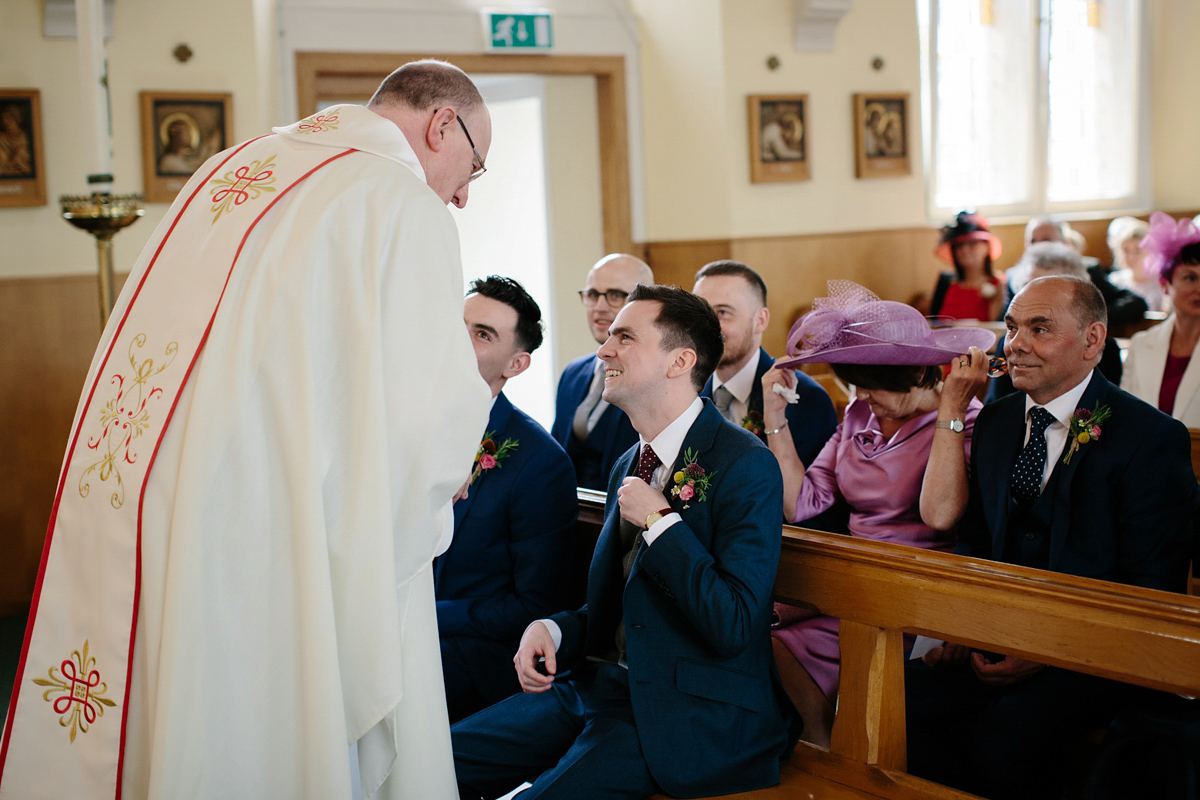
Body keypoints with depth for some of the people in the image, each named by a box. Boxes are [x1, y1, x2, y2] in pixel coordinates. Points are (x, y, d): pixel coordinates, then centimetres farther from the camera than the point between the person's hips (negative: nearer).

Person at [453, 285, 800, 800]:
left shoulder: (745, 465, -13)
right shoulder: (628, 467, 14)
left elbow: (733, 626, -22)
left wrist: (658, 521, -16)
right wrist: (551, 629, 1)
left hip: (686, 713, -7)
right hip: (597, 682, 8)